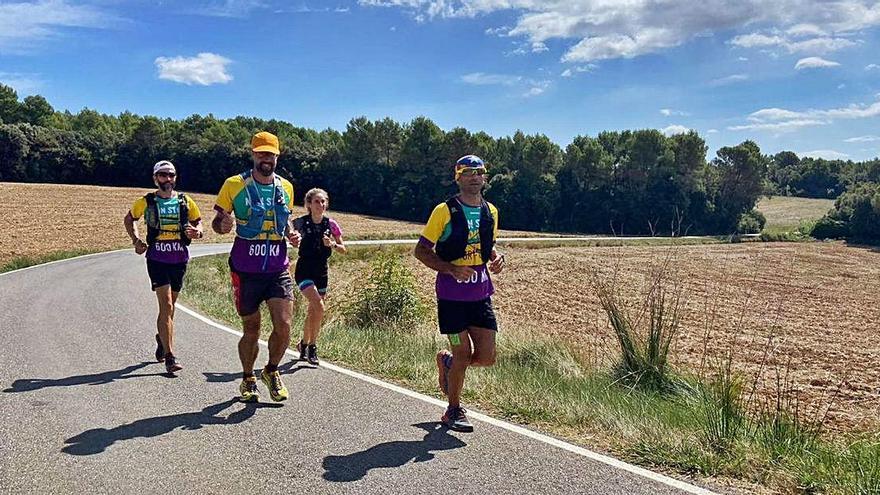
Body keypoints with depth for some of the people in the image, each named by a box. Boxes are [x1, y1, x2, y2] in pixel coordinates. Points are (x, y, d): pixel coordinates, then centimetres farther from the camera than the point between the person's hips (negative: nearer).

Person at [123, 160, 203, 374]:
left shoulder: (185, 201, 6)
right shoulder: (146, 202, 3)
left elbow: (198, 223, 14)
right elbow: (129, 219, 19)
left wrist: (197, 232, -10)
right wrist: (136, 240, 5)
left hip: (179, 260, 3)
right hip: (157, 259, -3)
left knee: (169, 306, 16)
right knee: (166, 305, -13)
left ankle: (162, 337, 44)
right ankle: (170, 357, -13)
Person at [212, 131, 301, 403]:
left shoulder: (286, 187, 7)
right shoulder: (234, 185, -3)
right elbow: (217, 222, 2)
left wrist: (292, 235, 1)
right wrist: (223, 225, -21)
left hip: (278, 270, 2)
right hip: (246, 271, -2)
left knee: (284, 326, -10)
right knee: (251, 330, 8)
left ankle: (271, 371, 18)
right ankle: (248, 379, 31)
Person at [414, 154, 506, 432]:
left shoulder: (490, 212, 9)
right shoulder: (445, 211, -7)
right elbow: (421, 250, -5)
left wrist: (497, 258, 1)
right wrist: (452, 269, -19)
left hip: (480, 292, 5)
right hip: (452, 294, -5)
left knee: (487, 357, 0)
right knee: (463, 353, -1)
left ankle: (447, 362, 32)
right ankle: (454, 412, 21)